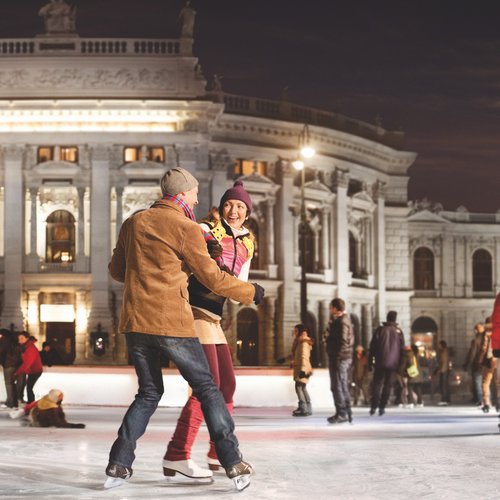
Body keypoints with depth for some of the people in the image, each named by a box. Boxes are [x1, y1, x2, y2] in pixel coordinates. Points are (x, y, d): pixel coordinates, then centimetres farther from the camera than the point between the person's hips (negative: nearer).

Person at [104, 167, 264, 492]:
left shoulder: (134, 223, 12)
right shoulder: (186, 228, -5)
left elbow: (116, 270, 19)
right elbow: (212, 277, -2)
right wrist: (251, 293, 11)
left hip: (135, 321, 5)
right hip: (172, 322, -5)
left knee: (149, 392, 18)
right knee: (207, 389, 5)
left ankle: (119, 465, 9)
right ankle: (234, 464, 1)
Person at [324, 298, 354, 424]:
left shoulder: (341, 322, -15)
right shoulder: (344, 320, 17)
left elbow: (342, 341, -21)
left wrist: (336, 357, -21)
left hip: (339, 358, -11)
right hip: (344, 358, 11)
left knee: (338, 387, -8)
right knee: (343, 387, 16)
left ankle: (341, 414, -8)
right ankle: (347, 413, 22)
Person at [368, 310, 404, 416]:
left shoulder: (380, 330, 1)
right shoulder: (398, 331, 4)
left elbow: (372, 347, 0)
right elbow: (402, 349, 7)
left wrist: (370, 362, 5)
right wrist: (400, 364, 13)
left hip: (380, 363, -1)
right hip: (393, 363, 1)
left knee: (376, 384, 5)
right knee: (387, 385, 5)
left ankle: (374, 406, -7)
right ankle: (382, 407, 0)